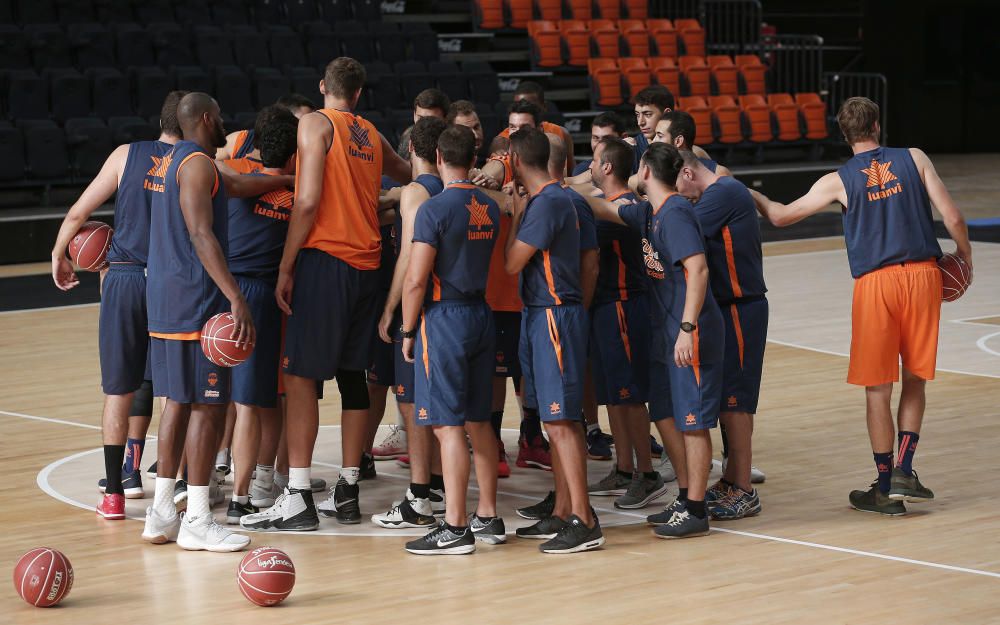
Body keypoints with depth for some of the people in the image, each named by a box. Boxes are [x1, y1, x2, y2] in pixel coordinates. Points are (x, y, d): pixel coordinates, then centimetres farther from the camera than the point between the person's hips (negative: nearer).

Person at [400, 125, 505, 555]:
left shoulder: (435, 208, -13)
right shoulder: (490, 208, 8)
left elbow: (415, 279, -14)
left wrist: (407, 332, -5)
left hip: (444, 318, -7)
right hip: (482, 316, 7)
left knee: (448, 425, -6)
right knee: (478, 421, 14)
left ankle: (455, 529, -6)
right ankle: (488, 518, 19)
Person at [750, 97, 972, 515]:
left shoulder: (839, 181, 3)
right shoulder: (914, 159, 5)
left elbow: (780, 216, 7)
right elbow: (953, 218, 0)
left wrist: (750, 194, 25)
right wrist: (964, 255, 18)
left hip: (874, 282, -1)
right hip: (922, 275, 1)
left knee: (878, 388, 6)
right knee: (915, 379, 15)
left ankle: (886, 489, 12)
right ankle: (904, 471, 8)